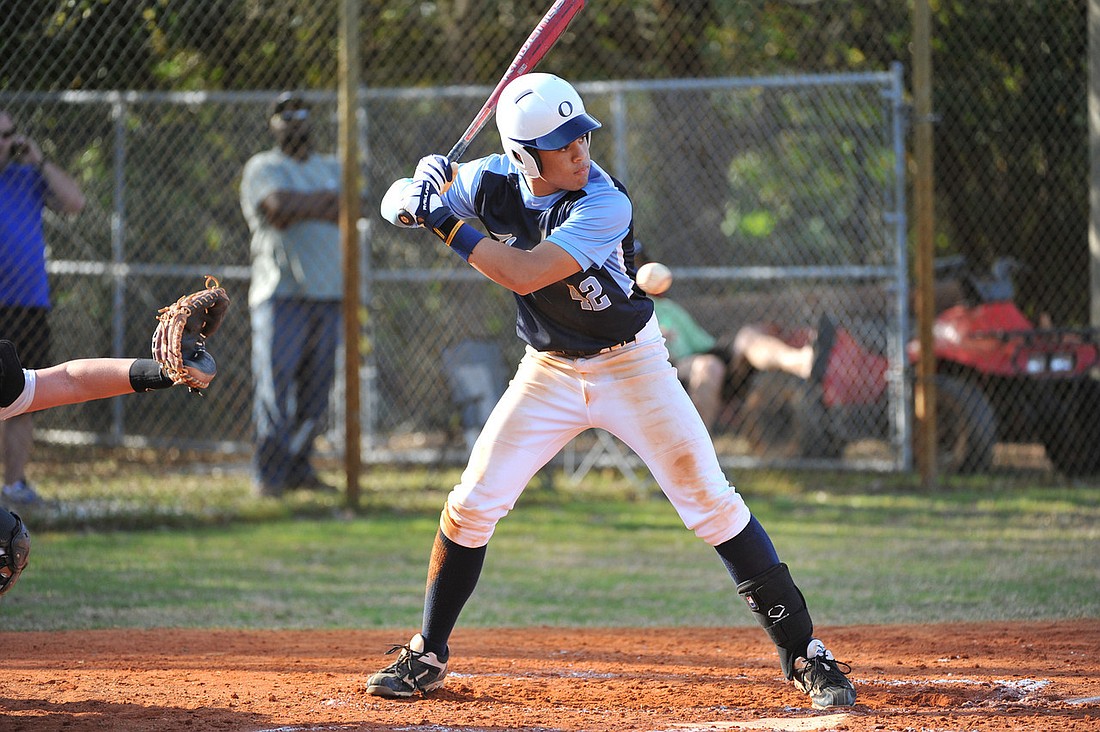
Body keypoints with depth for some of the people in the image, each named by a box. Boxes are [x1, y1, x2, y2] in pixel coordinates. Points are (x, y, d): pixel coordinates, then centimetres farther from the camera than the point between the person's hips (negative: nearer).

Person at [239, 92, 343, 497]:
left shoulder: (332, 169, 21)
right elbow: (278, 205, -16)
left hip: (328, 292, 5)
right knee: (275, 386, -10)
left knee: (316, 388, 3)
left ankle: (300, 468, 11)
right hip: (281, 292, -5)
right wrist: (322, 203, -6)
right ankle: (269, 475, -7)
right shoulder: (263, 167, 4)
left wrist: (297, 208, -8)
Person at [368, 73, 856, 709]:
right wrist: (414, 195, -23)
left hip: (633, 365, -4)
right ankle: (427, 657, 15)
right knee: (472, 506, -2)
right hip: (550, 371, 4)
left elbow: (526, 274, -36)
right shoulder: (496, 182, -12)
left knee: (712, 502, -9)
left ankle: (803, 651, -2)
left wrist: (448, 225, -31)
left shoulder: (605, 204, -27)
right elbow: (401, 201, 1)